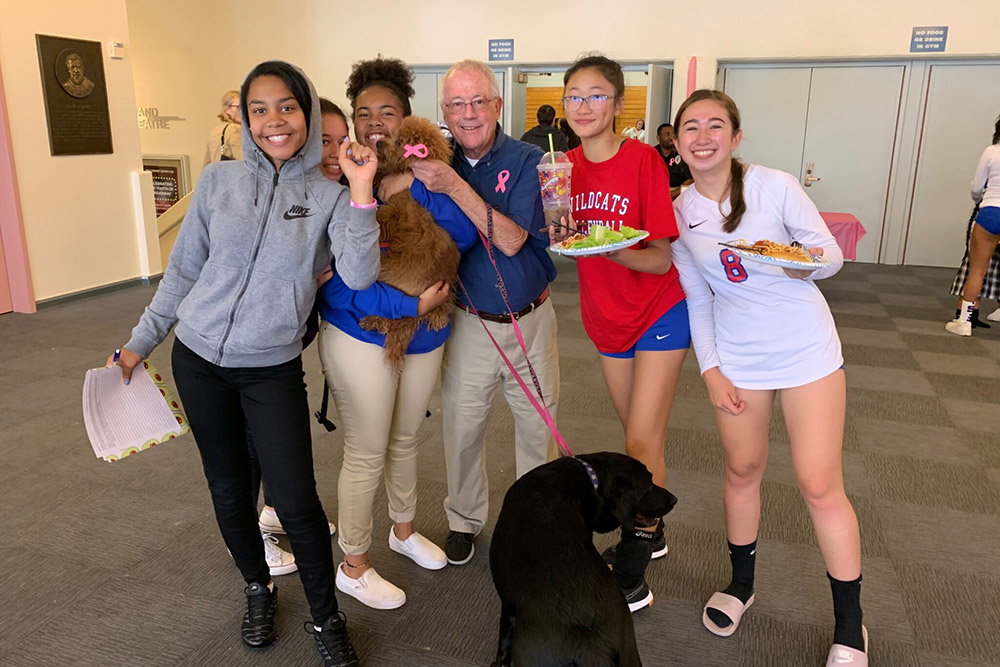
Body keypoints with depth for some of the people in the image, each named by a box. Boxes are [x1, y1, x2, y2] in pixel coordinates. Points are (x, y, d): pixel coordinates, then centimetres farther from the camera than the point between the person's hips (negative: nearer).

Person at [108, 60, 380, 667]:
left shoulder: (329, 196, -3)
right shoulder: (219, 181, 1)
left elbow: (359, 276, -18)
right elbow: (183, 271, 8)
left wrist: (361, 192, -23)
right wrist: (141, 342, 11)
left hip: (273, 369, -2)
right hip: (199, 359, 2)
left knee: (296, 501, -4)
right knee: (228, 489, 14)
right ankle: (259, 588, 40)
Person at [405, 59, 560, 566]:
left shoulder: (528, 162, -11)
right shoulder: (436, 165, -2)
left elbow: (511, 240, -22)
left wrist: (455, 186, -31)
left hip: (531, 319, -1)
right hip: (469, 322, 1)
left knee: (538, 426, 13)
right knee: (461, 428, 10)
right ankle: (464, 519, 34)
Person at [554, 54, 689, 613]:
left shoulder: (644, 160, -17)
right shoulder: (567, 167, -2)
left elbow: (661, 259, -19)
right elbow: (559, 237, 3)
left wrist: (608, 247, -35)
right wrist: (559, 231, -18)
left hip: (659, 313, -5)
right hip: (607, 317, 5)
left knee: (642, 444, -4)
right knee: (638, 436, 16)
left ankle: (631, 579, 9)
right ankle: (652, 534, 36)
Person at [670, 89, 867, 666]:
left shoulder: (775, 186, -11)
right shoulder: (679, 211, -1)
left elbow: (832, 253, -5)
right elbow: (696, 298, 6)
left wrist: (805, 262, -29)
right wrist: (711, 369, 1)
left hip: (806, 348, -3)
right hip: (735, 356, 3)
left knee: (820, 484, -3)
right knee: (743, 471, 13)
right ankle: (742, 583, 37)